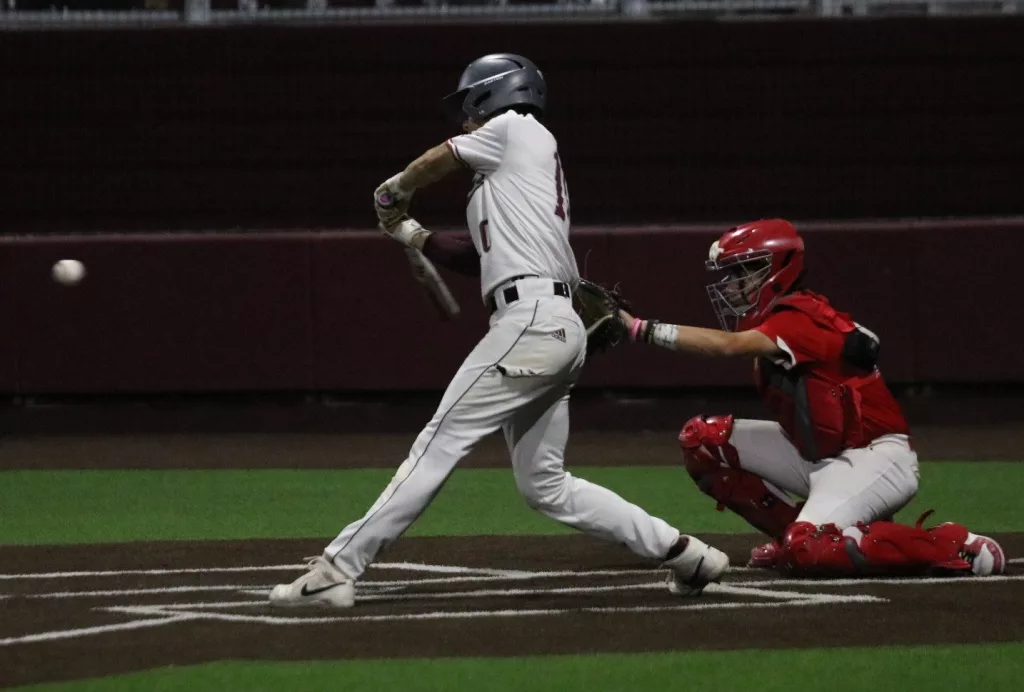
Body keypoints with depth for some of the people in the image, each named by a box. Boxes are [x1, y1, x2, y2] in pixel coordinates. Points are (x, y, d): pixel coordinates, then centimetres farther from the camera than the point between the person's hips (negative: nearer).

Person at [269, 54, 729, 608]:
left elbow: (433, 163, 11)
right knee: (545, 486, 10)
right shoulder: (531, 164, 28)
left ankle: (336, 570, -15)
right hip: (558, 330, 9)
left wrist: (393, 192, 30)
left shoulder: (515, 129, 4)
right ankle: (683, 553, 9)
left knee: (439, 443, -11)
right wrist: (412, 234, 21)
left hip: (528, 320, -9)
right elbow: (483, 258, 28)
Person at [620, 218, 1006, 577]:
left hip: (873, 459, -9)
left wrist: (645, 330, -38)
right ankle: (794, 533, 8)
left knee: (809, 551, -29)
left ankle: (955, 547, -14)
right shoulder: (775, 320, 10)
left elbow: (730, 345, -36)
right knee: (701, 439, 2)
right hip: (816, 456, 9)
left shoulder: (800, 319, -21)